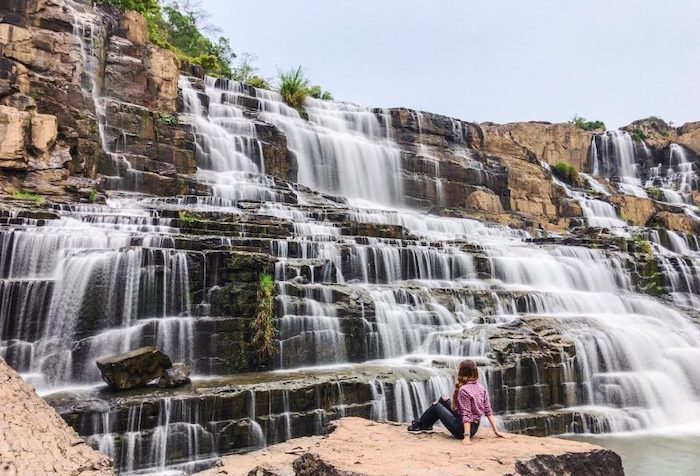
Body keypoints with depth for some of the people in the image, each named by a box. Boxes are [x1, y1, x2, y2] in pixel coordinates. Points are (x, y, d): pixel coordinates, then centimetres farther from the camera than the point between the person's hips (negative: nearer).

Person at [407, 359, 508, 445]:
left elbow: (466, 415, -26)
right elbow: (489, 412, 0)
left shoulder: (463, 390, -23)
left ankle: (418, 425, 30)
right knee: (443, 400, 19)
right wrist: (497, 432, 4)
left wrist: (466, 436, -27)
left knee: (436, 406, 11)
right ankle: (426, 425, 36)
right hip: (474, 427, 8)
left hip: (462, 428, -8)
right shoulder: (482, 388, 0)